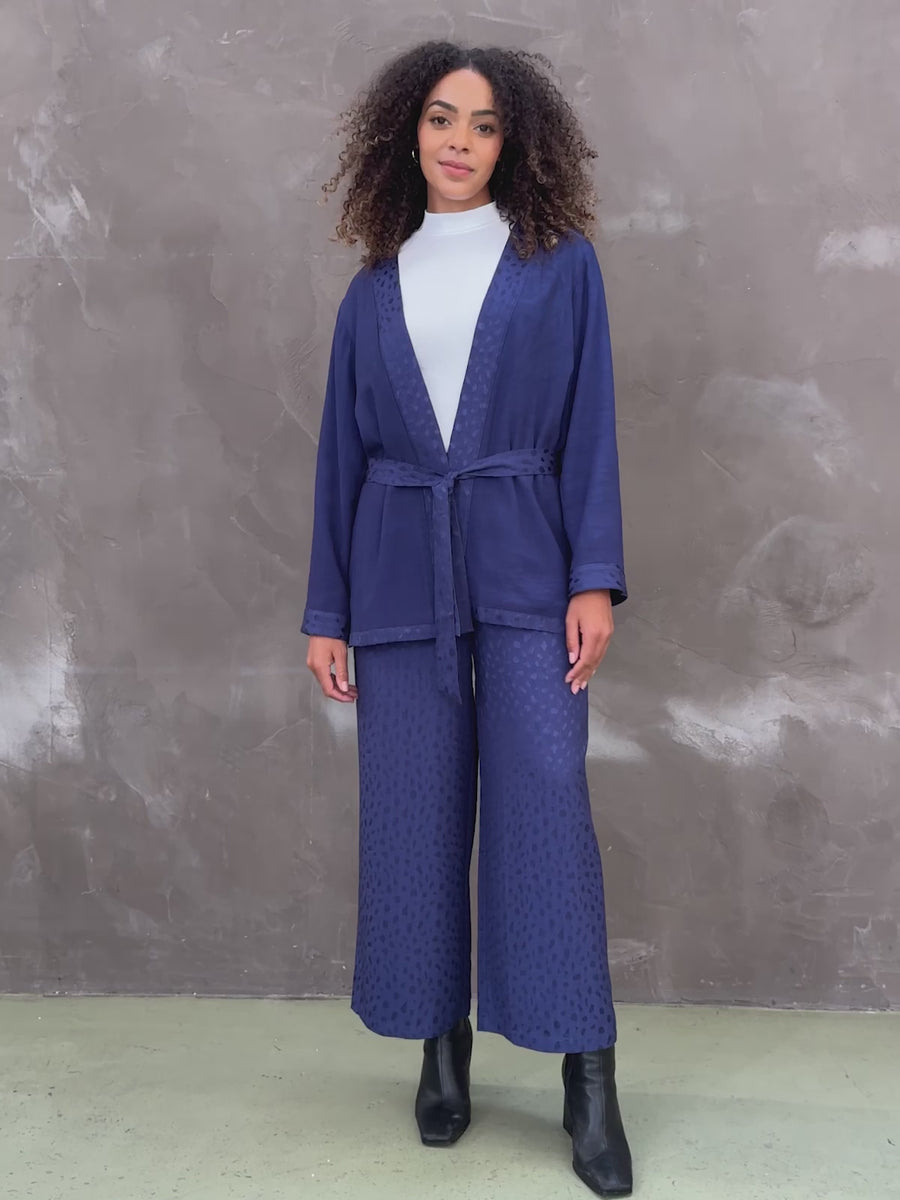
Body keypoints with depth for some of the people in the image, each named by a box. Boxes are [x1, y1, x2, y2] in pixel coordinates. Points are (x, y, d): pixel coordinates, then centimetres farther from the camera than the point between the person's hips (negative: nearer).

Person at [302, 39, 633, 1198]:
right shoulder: (373, 289, 12)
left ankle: (589, 1081, 4)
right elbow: (341, 451, 11)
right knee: (415, 812, 4)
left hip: (524, 569, -2)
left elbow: (590, 427, 2)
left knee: (546, 807, -6)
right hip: (401, 577, 3)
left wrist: (594, 576, -9)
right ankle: (442, 1047, 19)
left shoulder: (560, 265, 7)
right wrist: (326, 611, 7)